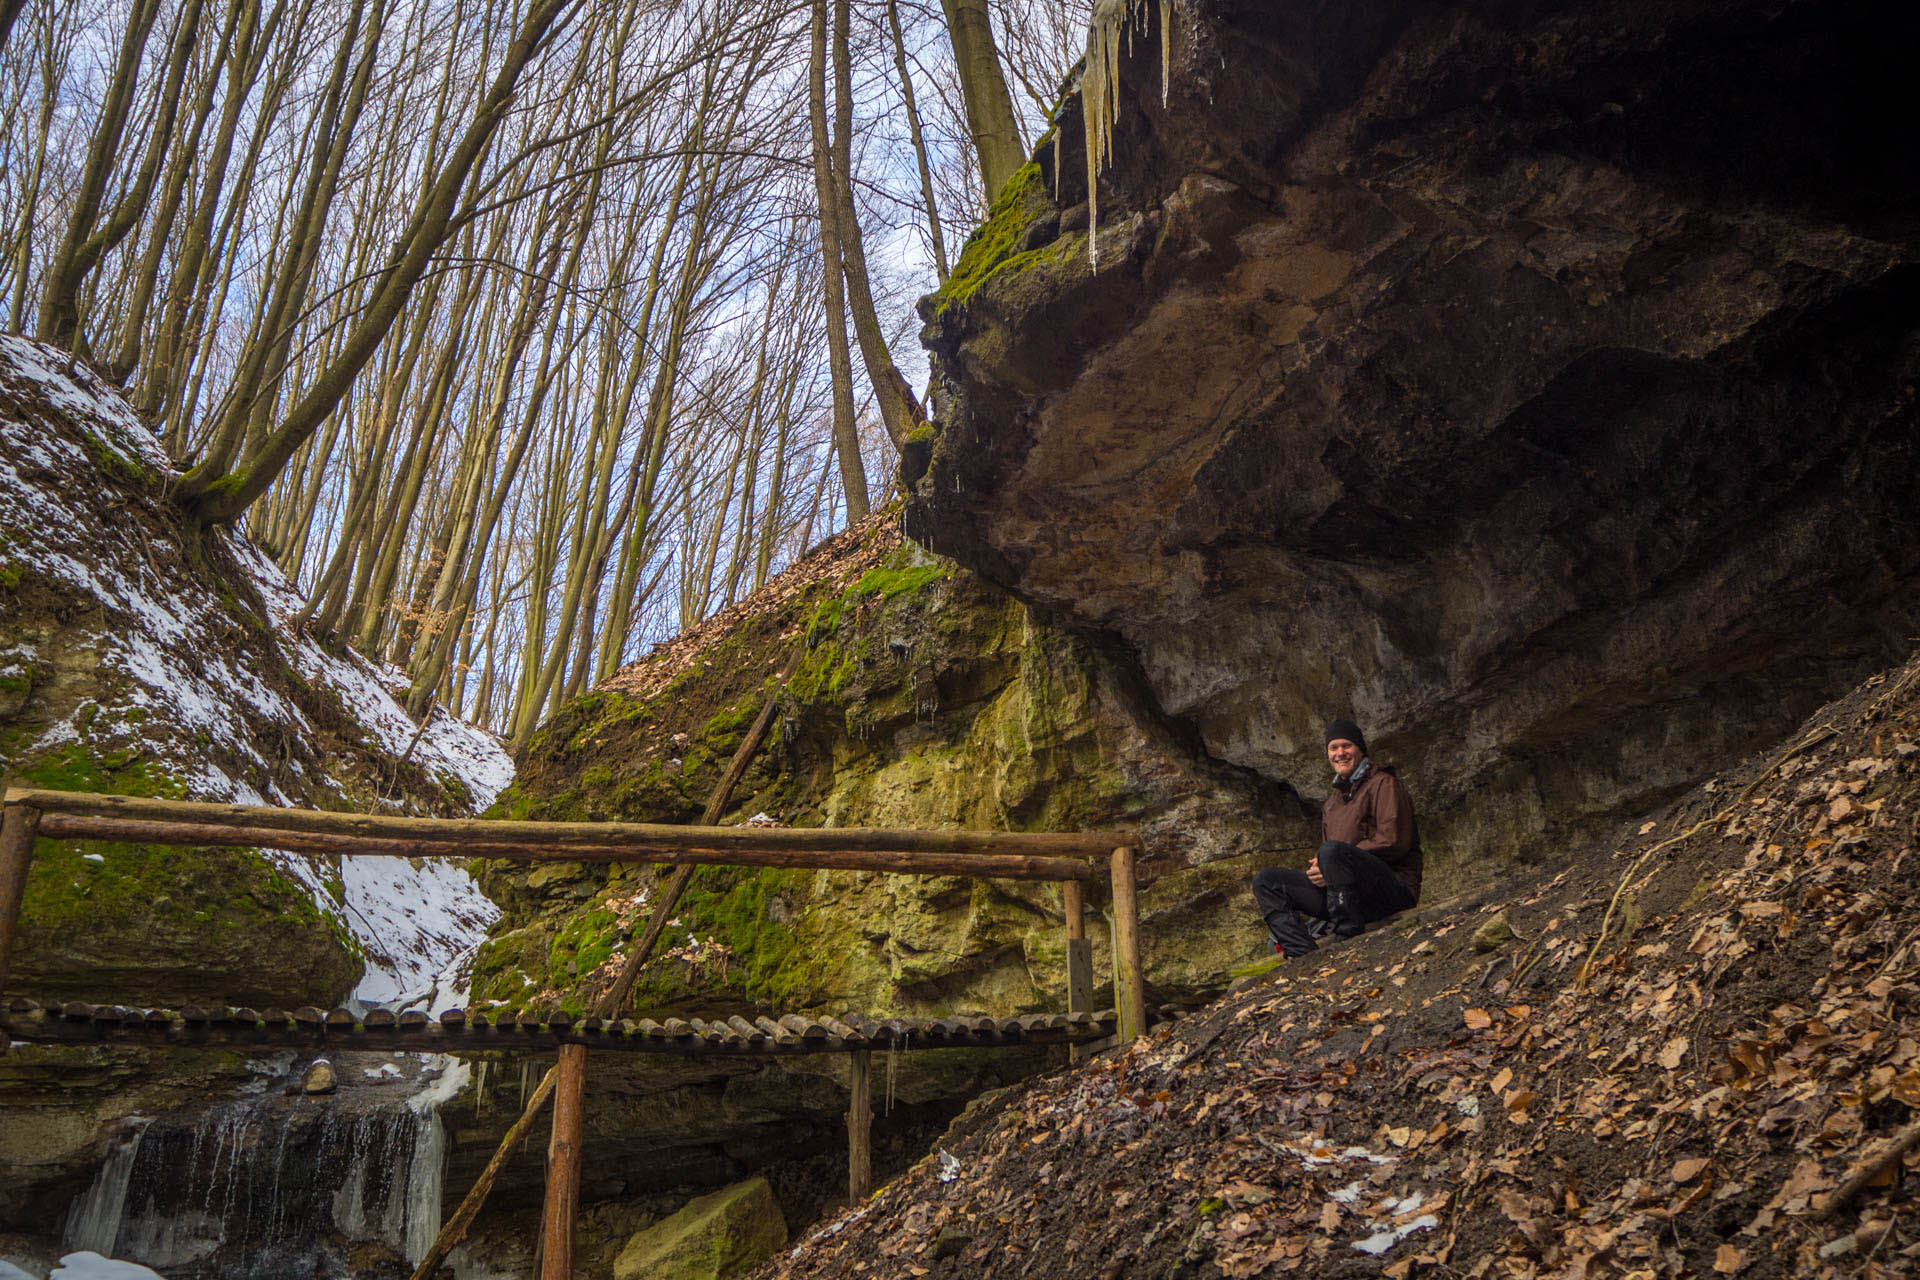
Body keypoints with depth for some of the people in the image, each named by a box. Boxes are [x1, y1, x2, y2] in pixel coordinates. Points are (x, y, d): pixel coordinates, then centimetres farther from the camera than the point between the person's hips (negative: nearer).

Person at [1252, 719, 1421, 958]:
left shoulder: (1383, 784, 0)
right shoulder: (1332, 802, 24)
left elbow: (1394, 842, -14)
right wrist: (1316, 869, -1)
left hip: (1394, 890, -8)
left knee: (1332, 850, -35)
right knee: (1267, 881, -3)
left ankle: (1349, 934, -27)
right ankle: (1303, 953, -23)